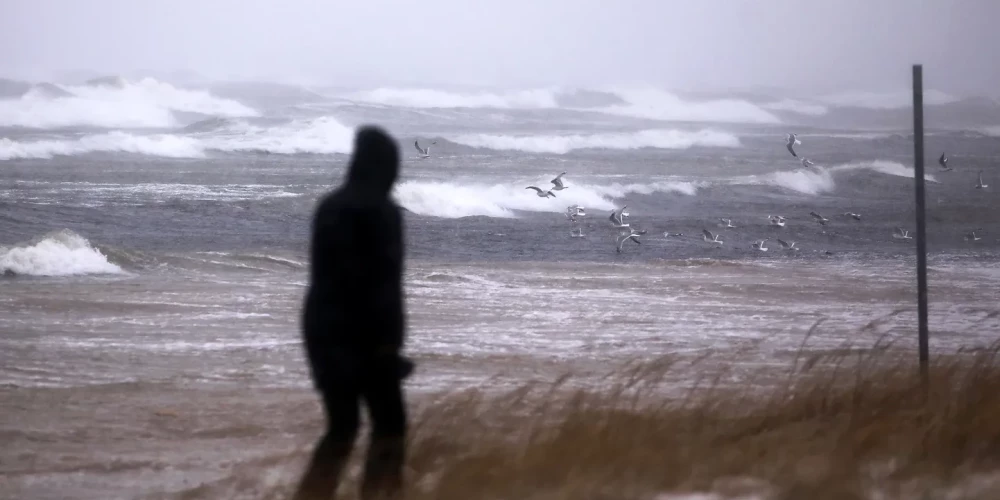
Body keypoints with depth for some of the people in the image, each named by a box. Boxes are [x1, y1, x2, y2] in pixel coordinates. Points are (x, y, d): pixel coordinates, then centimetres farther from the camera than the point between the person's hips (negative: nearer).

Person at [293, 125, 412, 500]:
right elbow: (384, 283, -16)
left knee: (341, 427, 9)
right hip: (362, 333, -7)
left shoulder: (330, 207, 11)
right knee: (389, 423, 1)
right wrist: (389, 341, -13)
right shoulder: (381, 212, -11)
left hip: (323, 327, 7)